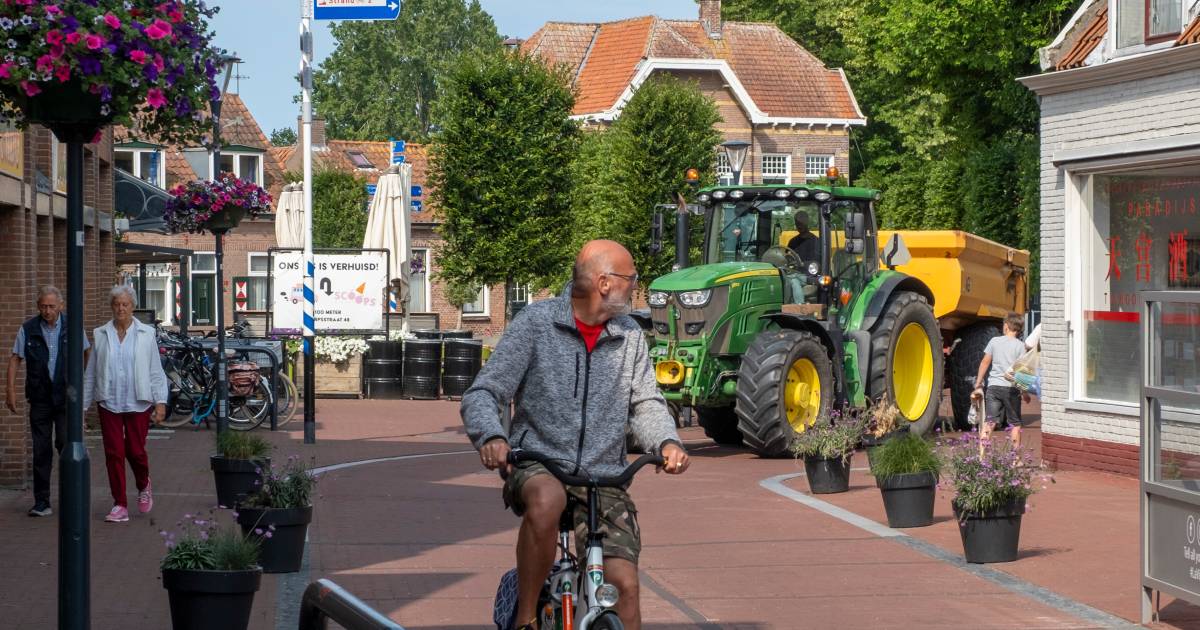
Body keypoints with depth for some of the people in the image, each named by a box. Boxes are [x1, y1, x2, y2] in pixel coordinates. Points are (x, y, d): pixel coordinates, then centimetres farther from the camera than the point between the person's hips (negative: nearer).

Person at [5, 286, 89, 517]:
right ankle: (41, 503, 8)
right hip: (40, 398, 1)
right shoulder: (28, 329, 1)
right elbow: (15, 359, 3)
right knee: (41, 451, 3)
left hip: (66, 396, -1)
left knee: (65, 442, -13)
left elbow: (86, 354, 13)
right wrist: (10, 390, -4)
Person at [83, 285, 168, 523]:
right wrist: (83, 405, 8)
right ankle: (120, 506, 5)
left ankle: (143, 487, 31)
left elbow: (156, 370, 3)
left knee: (136, 451, 0)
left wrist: (161, 402, -5)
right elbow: (91, 372, 9)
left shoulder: (146, 334, 3)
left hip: (138, 403, -1)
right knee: (114, 453, -1)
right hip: (109, 403, 1)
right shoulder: (100, 335, 6)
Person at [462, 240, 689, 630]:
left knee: (623, 585, -13)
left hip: (603, 480, 4)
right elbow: (482, 394, -6)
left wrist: (667, 442, -12)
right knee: (546, 500, -39)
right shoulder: (537, 322, -3)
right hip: (537, 465, -4)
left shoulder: (629, 336, 8)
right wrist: (491, 436, -28)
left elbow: (646, 404, 11)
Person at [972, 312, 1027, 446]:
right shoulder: (1020, 345, -1)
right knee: (1015, 424, 11)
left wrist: (978, 385, 12)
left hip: (993, 386, 2)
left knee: (989, 422, -4)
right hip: (1012, 388, -2)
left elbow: (985, 362, 8)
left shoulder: (994, 341, 7)